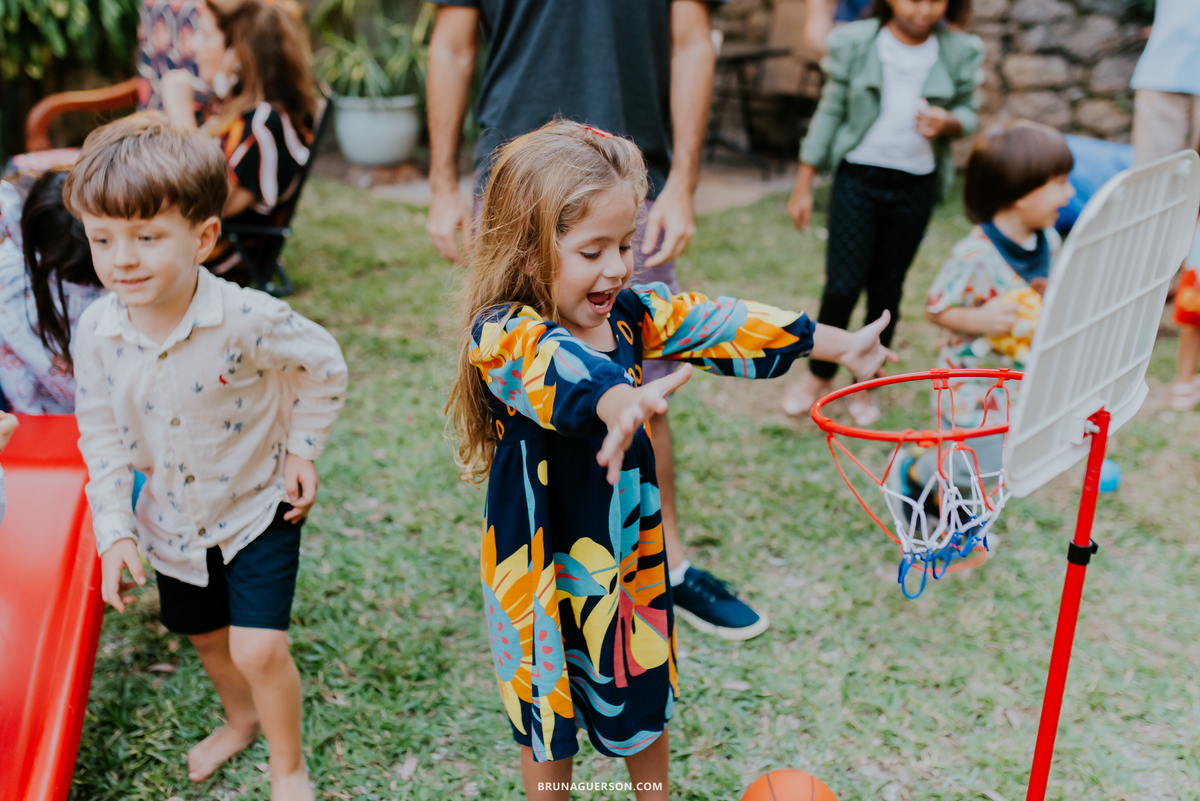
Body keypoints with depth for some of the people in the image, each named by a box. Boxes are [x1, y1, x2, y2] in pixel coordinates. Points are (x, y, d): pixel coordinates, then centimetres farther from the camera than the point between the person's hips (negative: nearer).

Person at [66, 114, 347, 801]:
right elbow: (103, 438, -3)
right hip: (171, 522, 5)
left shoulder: (248, 320, -28)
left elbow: (324, 368, -9)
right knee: (206, 638, 23)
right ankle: (242, 717, 56)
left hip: (259, 507, -4)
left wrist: (301, 449, -7)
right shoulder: (96, 333, -16)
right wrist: (115, 531, -5)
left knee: (259, 649, -10)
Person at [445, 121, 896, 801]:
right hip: (544, 562, -5)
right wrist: (617, 401, -68)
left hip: (633, 549, 6)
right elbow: (555, 366, -47)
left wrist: (837, 344, 0)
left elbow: (718, 323, 0)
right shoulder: (501, 335, -26)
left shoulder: (632, 312, -5)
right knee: (548, 717, 16)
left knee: (647, 699, 24)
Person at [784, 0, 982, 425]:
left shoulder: (961, 52, -2)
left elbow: (967, 113, 8)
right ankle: (819, 374, 19)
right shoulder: (854, 42, -5)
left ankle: (865, 383, 28)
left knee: (886, 289, 10)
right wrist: (803, 184, 1)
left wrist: (947, 123, -19)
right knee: (842, 285, -6)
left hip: (915, 186, 2)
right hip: (858, 178, -1)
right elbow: (830, 111, 1)